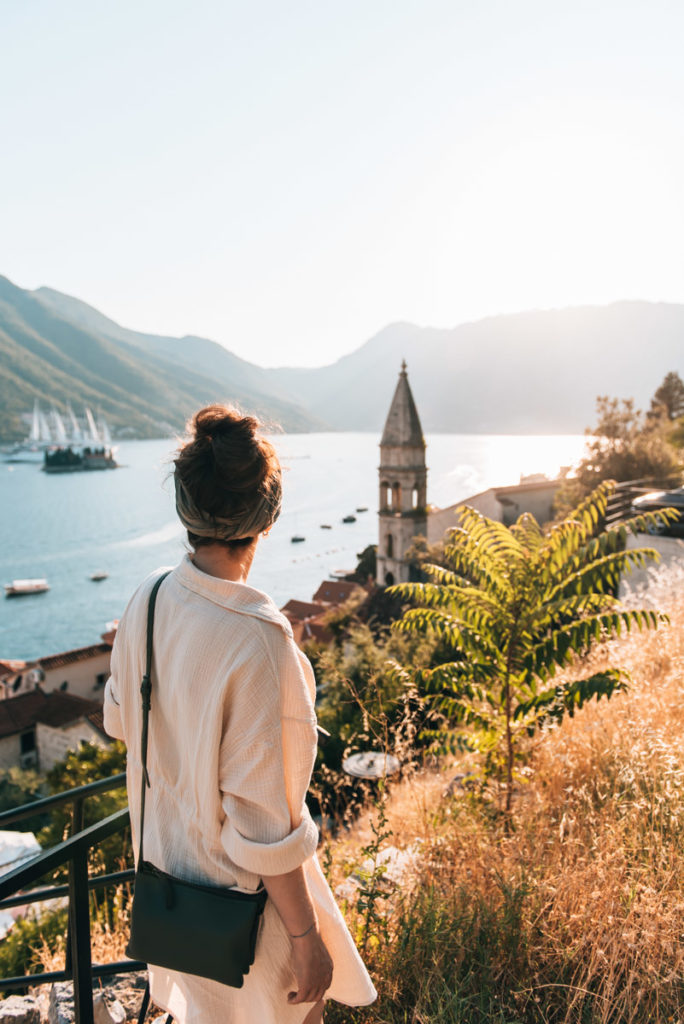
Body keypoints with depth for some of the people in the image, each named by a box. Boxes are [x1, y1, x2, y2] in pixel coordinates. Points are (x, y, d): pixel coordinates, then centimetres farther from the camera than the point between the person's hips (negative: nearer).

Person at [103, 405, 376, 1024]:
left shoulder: (147, 601, -13)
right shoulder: (255, 639, -33)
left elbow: (120, 722, 5)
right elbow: (260, 819, -27)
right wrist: (306, 936, -14)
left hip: (166, 856, 6)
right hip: (241, 886, -6)